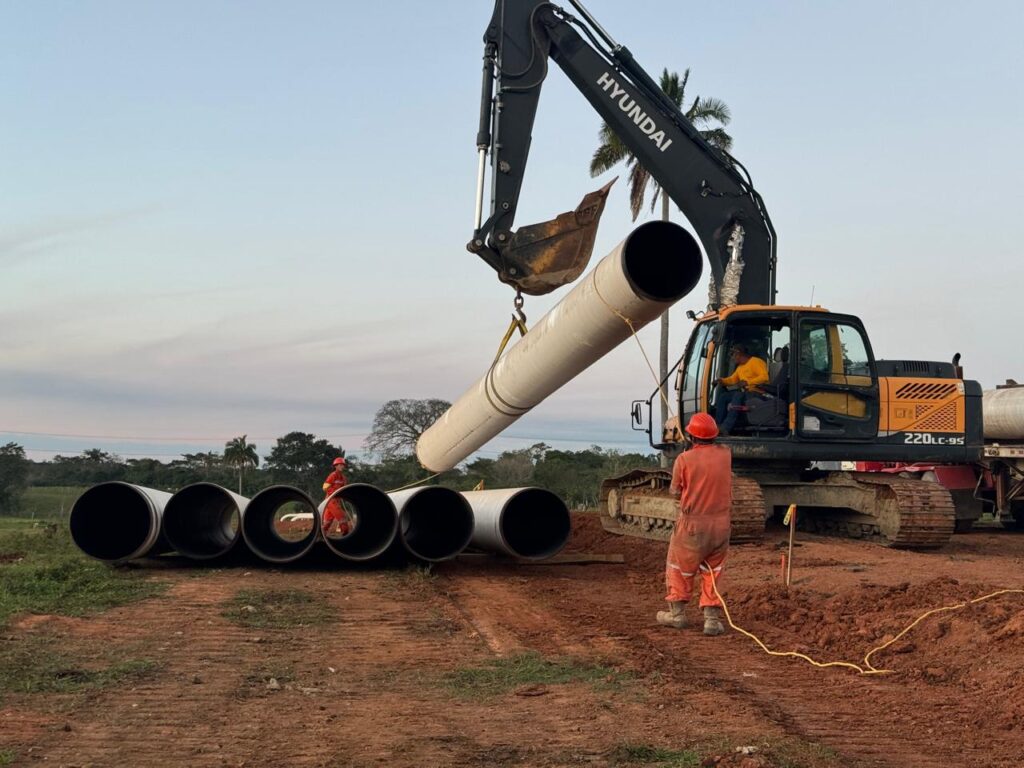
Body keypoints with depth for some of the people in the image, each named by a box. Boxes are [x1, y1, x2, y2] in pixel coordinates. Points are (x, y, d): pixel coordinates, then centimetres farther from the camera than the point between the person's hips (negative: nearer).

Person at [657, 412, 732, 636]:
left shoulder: (684, 459, -13)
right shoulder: (725, 454, -3)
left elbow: (675, 491, 0)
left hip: (693, 524, -3)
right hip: (721, 524, 3)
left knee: (680, 567, 16)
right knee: (713, 571, 15)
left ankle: (677, 613, 26)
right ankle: (712, 618, 10)